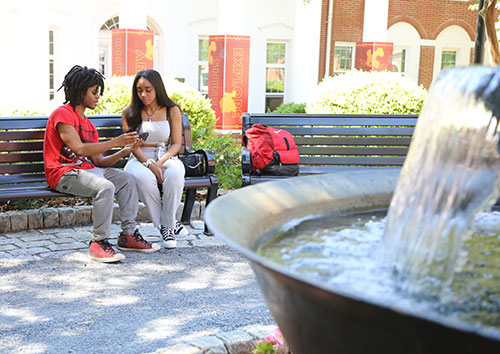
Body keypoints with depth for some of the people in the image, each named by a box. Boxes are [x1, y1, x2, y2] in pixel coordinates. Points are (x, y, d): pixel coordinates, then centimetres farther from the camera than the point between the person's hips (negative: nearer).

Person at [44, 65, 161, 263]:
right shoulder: (63, 114, -9)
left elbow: (98, 161, 11)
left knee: (127, 180, 1)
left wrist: (125, 151, -3)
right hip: (63, 173, -9)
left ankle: (128, 235, 1)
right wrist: (115, 142, -19)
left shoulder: (88, 125, 18)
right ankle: (98, 243, -24)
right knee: (105, 187, -31)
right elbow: (80, 149, -22)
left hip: (86, 169, 9)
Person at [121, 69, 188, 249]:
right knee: (143, 178, -37)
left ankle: (167, 224, -20)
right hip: (139, 159, 0)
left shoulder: (172, 111, 6)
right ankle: (165, 226, -20)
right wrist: (149, 164, -18)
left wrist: (160, 162, -16)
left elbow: (176, 144, 3)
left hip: (166, 157, 0)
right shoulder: (129, 112, 6)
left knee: (174, 174, -37)